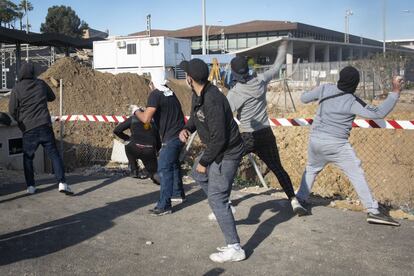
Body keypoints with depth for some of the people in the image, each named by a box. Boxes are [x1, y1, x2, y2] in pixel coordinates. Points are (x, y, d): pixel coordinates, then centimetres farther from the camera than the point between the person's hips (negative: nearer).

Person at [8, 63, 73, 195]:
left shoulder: (17, 89, -3)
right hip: (45, 126, 1)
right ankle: (62, 183, -9)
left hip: (28, 129, -1)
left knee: (28, 157, 14)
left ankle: (30, 186, 12)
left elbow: (12, 110, 0)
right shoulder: (41, 84, 3)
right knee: (54, 154, 2)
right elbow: (52, 97, 19)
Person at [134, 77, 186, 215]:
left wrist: (136, 111, 0)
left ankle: (164, 205, -8)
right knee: (174, 165, 24)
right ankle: (178, 193, 40)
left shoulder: (155, 95, -13)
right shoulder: (170, 94, 11)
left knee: (164, 169, -8)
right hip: (179, 135, 9)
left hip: (171, 138, -9)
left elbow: (146, 119, -19)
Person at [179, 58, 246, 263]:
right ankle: (222, 207, 39)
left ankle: (234, 249, -1)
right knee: (197, 173, 29)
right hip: (216, 148, 10)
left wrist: (204, 162, -15)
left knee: (216, 199, -7)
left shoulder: (212, 101, -30)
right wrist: (187, 129, -4)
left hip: (227, 152, -10)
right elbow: (195, 116, 19)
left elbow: (219, 139, -27)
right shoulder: (197, 95, 0)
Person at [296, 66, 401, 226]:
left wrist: (318, 95, 33)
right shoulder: (352, 102, -11)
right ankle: (373, 212, -4)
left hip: (315, 140, 5)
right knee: (357, 174, -1)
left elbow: (303, 98, 13)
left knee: (311, 170, 27)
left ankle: (300, 200, 25)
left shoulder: (325, 89, 0)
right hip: (336, 144, -5)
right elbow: (379, 113, -16)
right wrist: (395, 92, -11)